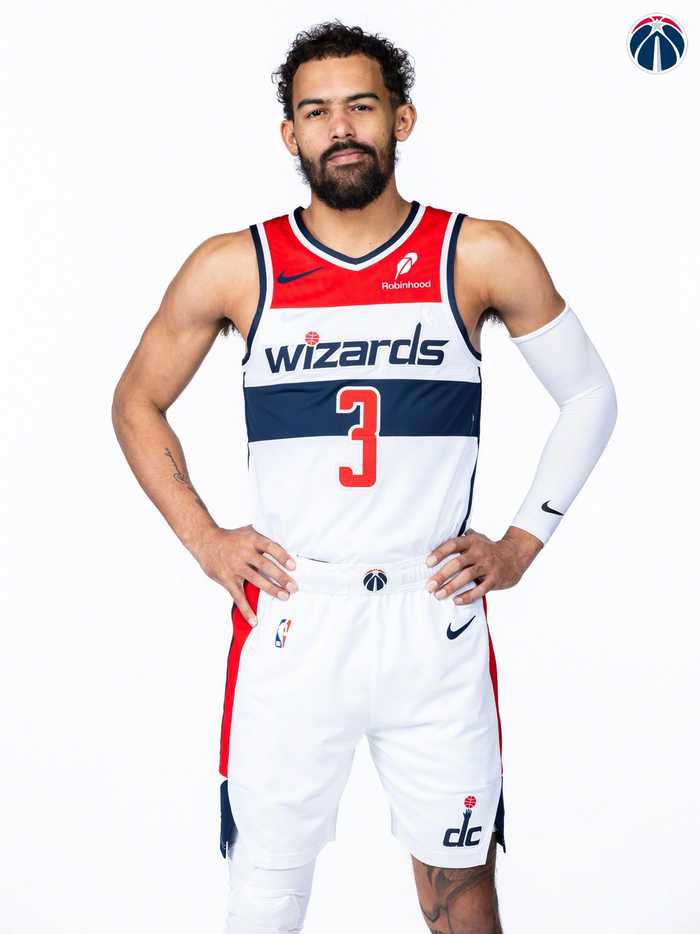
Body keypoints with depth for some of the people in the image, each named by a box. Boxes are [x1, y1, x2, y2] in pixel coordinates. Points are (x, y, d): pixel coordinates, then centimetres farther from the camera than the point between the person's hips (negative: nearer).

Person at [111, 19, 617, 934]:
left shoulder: (482, 257, 0)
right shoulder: (232, 268, 1)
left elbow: (589, 395, 11)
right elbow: (137, 403, 13)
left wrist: (522, 544, 3)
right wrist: (204, 540, 3)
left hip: (436, 624, 0)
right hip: (289, 623, 0)